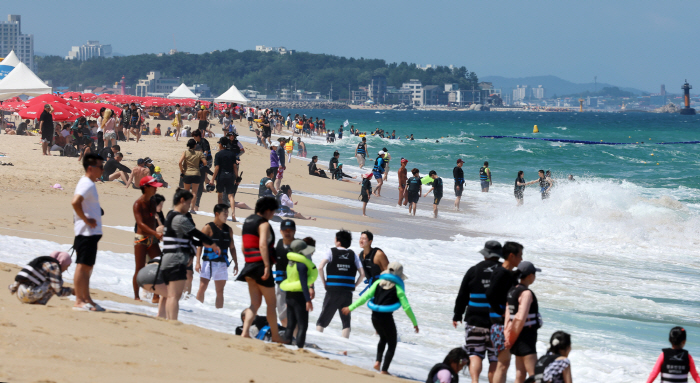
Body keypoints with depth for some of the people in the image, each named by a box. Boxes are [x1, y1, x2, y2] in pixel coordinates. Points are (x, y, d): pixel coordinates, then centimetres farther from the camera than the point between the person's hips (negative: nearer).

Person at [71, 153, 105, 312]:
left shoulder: (88, 183, 16)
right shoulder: (87, 184, -16)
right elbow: (75, 202, -31)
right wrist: (86, 220, -22)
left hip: (92, 232, 10)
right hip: (87, 232, -10)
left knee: (87, 266, 14)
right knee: (83, 266, -7)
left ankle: (86, 299, 21)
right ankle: (79, 301, -6)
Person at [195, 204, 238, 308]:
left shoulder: (228, 230, 11)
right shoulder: (208, 228, -5)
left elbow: (232, 248, 17)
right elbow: (200, 245, -9)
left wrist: (236, 263, 12)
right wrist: (198, 262, -16)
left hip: (222, 264, 5)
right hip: (209, 262, -5)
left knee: (220, 291, 6)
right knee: (202, 288, -9)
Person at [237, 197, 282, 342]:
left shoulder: (247, 221, 16)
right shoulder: (264, 224, -10)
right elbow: (263, 245, -22)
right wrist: (267, 266, -25)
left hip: (249, 266, 8)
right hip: (260, 265, -8)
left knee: (255, 303, 9)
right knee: (271, 303, 3)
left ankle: (245, 332, -8)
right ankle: (275, 336, 9)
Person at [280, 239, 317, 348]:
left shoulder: (291, 263, 8)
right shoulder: (302, 265, -17)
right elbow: (303, 283, -20)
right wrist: (308, 300, -20)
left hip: (289, 295, 8)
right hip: (299, 296, -8)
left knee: (291, 324, 14)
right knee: (302, 325, -3)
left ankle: (287, 344, 14)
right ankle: (300, 347, -8)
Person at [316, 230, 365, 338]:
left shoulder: (331, 251, 1)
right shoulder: (353, 254, 9)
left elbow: (320, 267, -11)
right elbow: (362, 274, 3)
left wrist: (324, 283, -1)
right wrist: (354, 286, 10)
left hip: (332, 291, -2)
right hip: (347, 292, 2)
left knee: (323, 318, 7)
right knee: (346, 320, 7)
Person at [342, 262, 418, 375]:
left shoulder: (378, 282, 5)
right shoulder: (397, 287, -4)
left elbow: (365, 297, 1)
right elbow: (406, 307, -5)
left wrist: (350, 308, 6)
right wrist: (415, 323, 2)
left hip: (375, 316, 4)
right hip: (387, 318, -4)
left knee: (383, 339, 29)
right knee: (392, 344, 13)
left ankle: (377, 361, 12)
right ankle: (384, 370, 6)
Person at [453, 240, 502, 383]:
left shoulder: (473, 270, 1)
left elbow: (462, 296, 6)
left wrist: (457, 316, 16)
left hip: (475, 320, 0)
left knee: (475, 354, 5)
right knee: (495, 358, 6)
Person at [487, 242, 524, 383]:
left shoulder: (511, 274, 16)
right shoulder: (501, 273, -14)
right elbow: (490, 294, -24)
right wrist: (501, 313, -17)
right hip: (500, 323, -10)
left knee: (505, 362, 13)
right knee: (503, 363, -11)